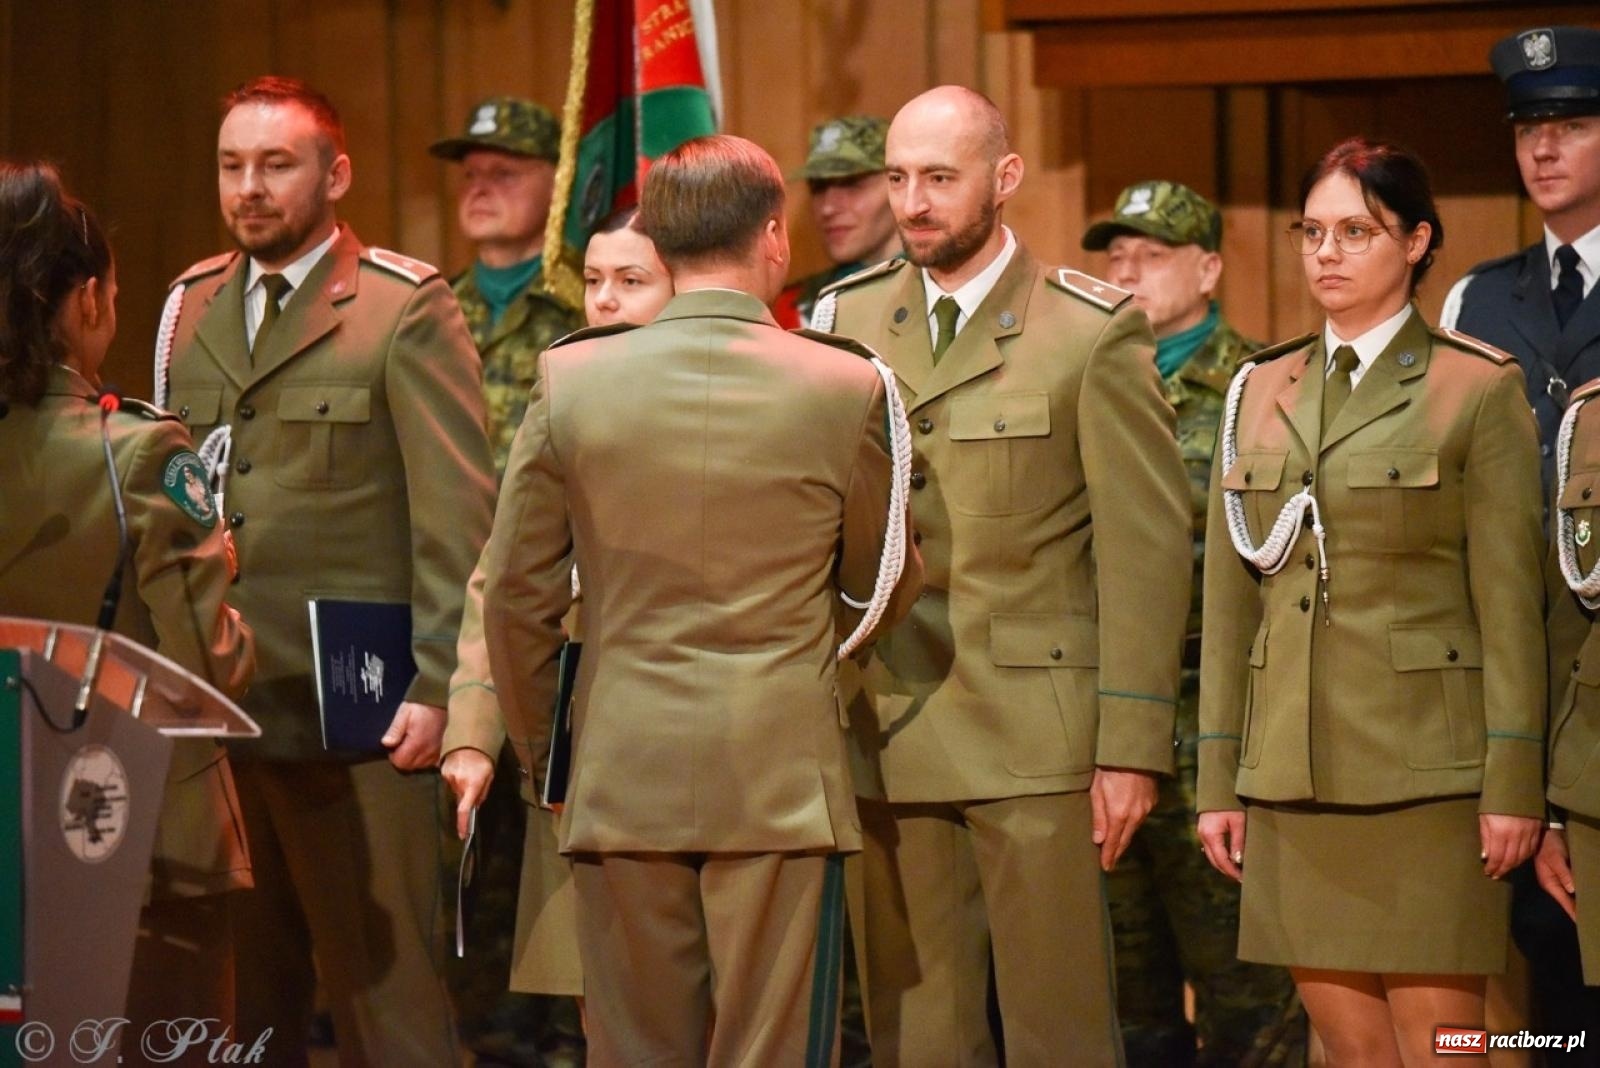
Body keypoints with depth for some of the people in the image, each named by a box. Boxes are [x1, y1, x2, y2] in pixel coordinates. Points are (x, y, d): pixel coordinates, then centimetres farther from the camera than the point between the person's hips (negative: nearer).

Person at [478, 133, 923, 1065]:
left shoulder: (570, 382, -1)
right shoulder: (844, 390, -6)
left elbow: (516, 594, 4)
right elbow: (887, 588, 7)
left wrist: (543, 750, 16)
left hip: (622, 779, 2)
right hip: (781, 777, -2)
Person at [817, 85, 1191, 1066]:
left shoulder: (1094, 333, -2)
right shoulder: (846, 324, 10)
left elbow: (1147, 547, -4)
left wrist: (1131, 748, -9)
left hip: (1034, 736, -4)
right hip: (885, 743, 4)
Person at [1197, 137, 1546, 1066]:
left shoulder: (1480, 388, -2)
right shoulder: (1261, 393, 13)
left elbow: (1510, 602, -5)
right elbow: (1230, 599, 13)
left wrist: (1513, 783, -10)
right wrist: (1218, 780, 10)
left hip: (1424, 770, -5)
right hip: (1293, 772, 5)